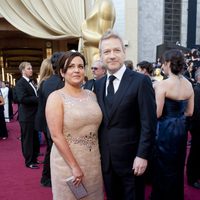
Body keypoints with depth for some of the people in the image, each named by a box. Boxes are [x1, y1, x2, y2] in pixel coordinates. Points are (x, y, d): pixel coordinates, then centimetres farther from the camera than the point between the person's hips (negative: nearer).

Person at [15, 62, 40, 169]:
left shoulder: (30, 82, 14)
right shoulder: (20, 83, -12)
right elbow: (22, 99, -24)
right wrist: (38, 99, -22)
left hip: (34, 115, 8)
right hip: (27, 116, -8)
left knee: (35, 139, 16)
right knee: (27, 139, 3)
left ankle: (34, 159, 29)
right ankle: (29, 161, 16)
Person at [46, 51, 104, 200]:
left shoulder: (91, 95, 4)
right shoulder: (56, 97, -12)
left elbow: (96, 126, 11)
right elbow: (56, 136, -16)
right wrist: (74, 166, -17)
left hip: (94, 160, 5)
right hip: (68, 160, -5)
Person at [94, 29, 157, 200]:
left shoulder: (141, 81, -12)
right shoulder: (98, 84, 6)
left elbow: (148, 123, -14)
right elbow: (99, 121, 9)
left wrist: (142, 155, -16)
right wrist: (98, 152, 7)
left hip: (131, 157, -5)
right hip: (105, 158, 5)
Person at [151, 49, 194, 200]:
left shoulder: (162, 84, -20)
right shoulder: (188, 84, 1)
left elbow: (157, 114, -20)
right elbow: (189, 112, 6)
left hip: (166, 130, -7)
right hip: (181, 128, 7)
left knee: (164, 169, 10)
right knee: (178, 167, 23)